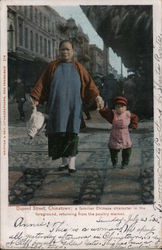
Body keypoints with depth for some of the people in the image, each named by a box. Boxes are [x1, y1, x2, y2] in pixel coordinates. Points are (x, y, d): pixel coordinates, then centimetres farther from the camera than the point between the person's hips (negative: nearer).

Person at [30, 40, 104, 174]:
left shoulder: (78, 67, 10)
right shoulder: (52, 66, 9)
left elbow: (89, 83, 3)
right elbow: (42, 83, 4)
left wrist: (97, 96, -11)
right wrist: (35, 98, -8)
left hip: (73, 105, 0)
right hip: (57, 105, 1)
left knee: (72, 132, -9)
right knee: (58, 132, 0)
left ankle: (72, 161, -11)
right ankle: (64, 161, 12)